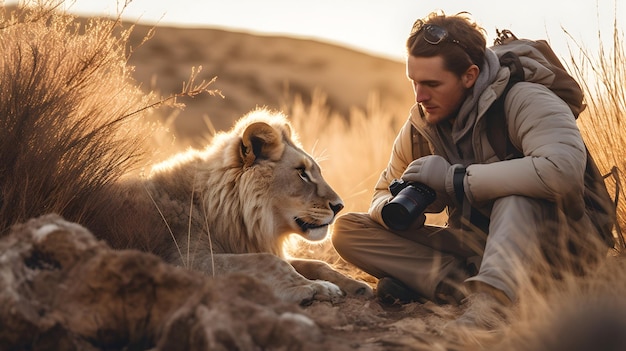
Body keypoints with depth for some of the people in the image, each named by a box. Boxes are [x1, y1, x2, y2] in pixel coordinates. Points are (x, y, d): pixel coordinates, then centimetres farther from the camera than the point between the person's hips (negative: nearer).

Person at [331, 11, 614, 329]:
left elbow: (563, 169, -39)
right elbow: (383, 193, 13)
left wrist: (455, 178, -30)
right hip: (476, 248, 7)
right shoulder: (419, 125, 1)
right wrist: (395, 210, -15)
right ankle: (471, 283, -23)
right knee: (347, 229, -7)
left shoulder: (524, 100, -19)